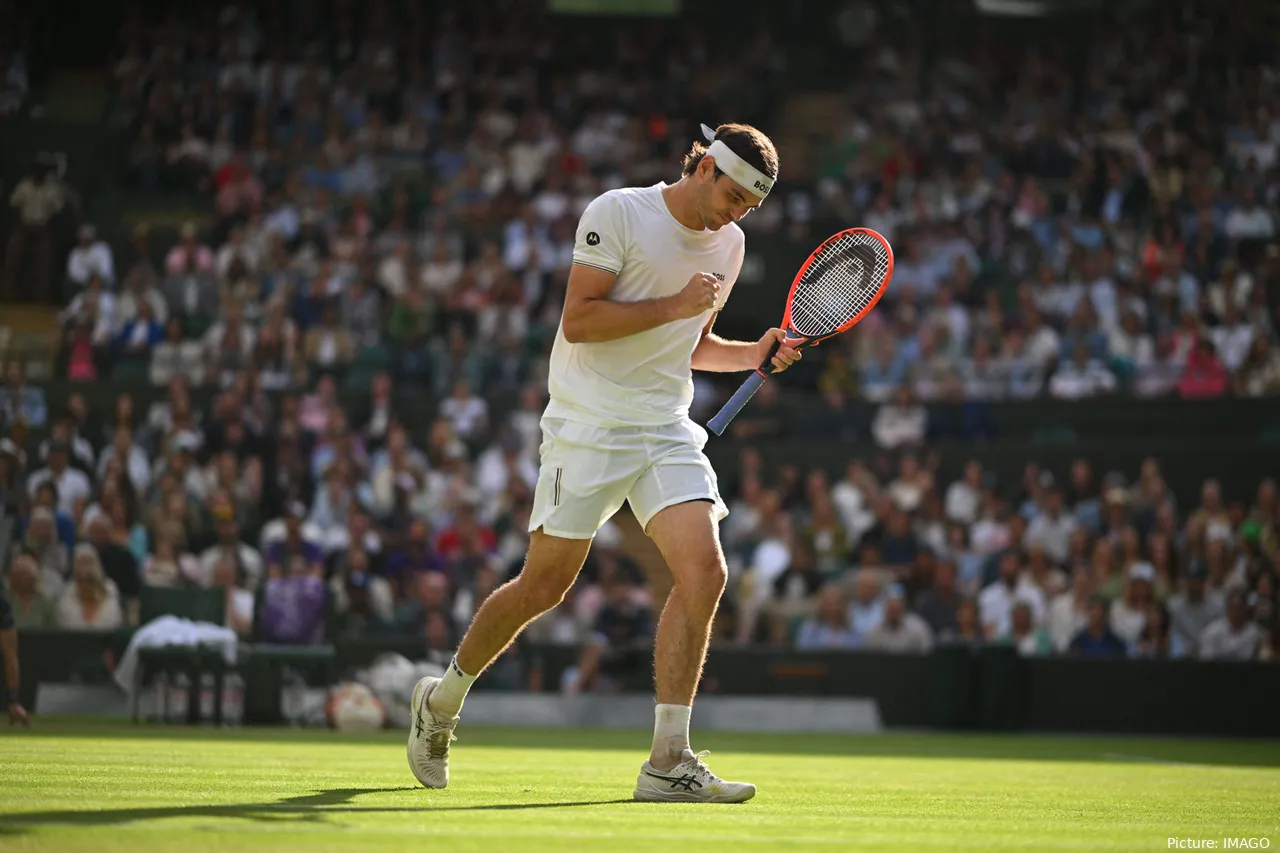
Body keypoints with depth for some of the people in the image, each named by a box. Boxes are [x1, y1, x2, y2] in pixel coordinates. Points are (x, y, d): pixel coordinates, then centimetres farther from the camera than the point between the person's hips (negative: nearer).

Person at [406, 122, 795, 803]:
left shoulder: (728, 244, 12)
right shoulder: (617, 212, -9)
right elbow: (578, 320, -16)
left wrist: (754, 354, 6)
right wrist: (675, 304, -19)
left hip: (667, 433, 5)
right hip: (588, 428, -5)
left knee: (704, 572, -15)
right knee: (543, 587, 0)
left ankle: (668, 762, -12)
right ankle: (442, 701, 26)